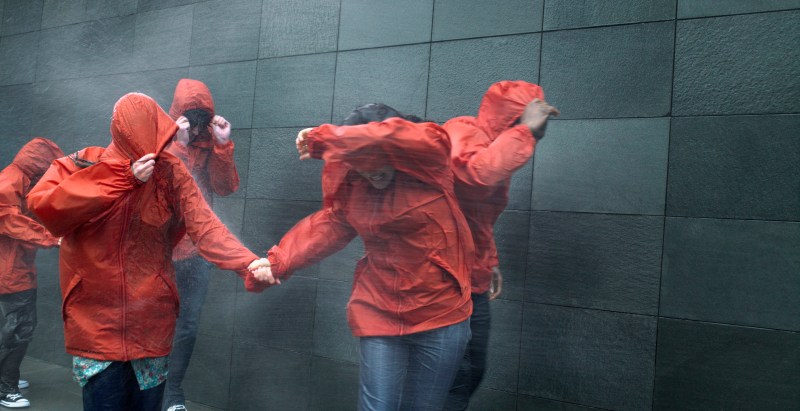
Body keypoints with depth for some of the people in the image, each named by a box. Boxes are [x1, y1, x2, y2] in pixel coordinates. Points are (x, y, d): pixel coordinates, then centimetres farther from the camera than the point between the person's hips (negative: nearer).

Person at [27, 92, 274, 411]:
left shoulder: (170, 172, -3)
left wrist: (248, 264, -30)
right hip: (95, 318, -1)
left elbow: (205, 226, -13)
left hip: (152, 321, 1)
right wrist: (123, 178, -23)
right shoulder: (78, 166, -3)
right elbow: (42, 206, -21)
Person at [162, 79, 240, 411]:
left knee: (187, 326, 7)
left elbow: (226, 187, -4)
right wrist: (178, 144, -24)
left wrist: (223, 145, -13)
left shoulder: (209, 143, 7)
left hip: (197, 249, 3)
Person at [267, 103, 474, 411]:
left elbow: (389, 138, -28)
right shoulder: (354, 186, 4)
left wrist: (321, 139, -17)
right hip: (379, 316, 3)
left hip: (441, 318, -3)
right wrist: (280, 261, -14)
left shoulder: (429, 156, -12)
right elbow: (329, 226, -1)